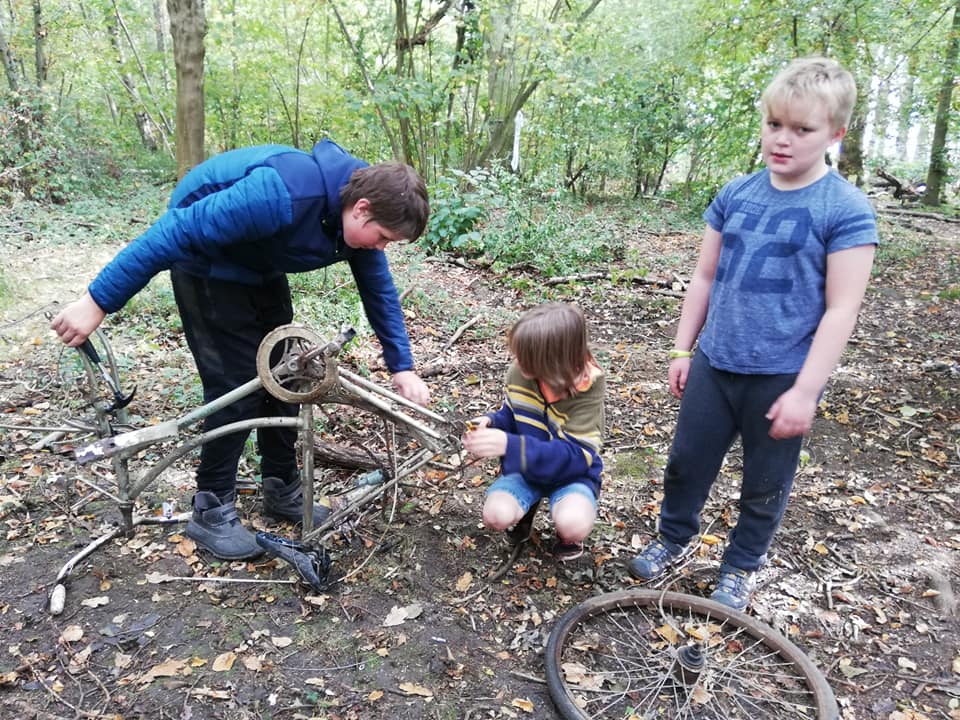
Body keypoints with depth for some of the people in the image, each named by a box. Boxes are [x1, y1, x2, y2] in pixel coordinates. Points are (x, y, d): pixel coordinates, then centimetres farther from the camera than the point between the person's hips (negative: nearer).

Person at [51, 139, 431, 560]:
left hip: (261, 266, 8)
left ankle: (282, 489, 21)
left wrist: (402, 367, -7)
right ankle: (211, 510, 5)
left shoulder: (359, 216, -14)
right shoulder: (283, 195, -39)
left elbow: (380, 291, -2)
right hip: (207, 261, -7)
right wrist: (98, 302, -32)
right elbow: (175, 232, -35)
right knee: (236, 385, -11)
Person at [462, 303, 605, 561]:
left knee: (574, 525, -34)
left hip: (571, 471, -3)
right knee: (496, 516, -24)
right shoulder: (518, 372, -15)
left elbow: (576, 455, -35)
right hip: (525, 466, 4)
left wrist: (510, 446, -46)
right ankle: (529, 503, 12)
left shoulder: (587, 389, -29)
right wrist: (490, 423, -23)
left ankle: (568, 531, 5)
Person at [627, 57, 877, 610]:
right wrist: (683, 348, 9)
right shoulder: (736, 195, 2)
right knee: (687, 461, 16)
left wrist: (805, 391, -16)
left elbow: (842, 309, -14)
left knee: (765, 484, 15)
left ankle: (743, 566, 37)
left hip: (782, 377, -4)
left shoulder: (846, 209, -12)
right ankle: (675, 538, 41)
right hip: (714, 364, 4)